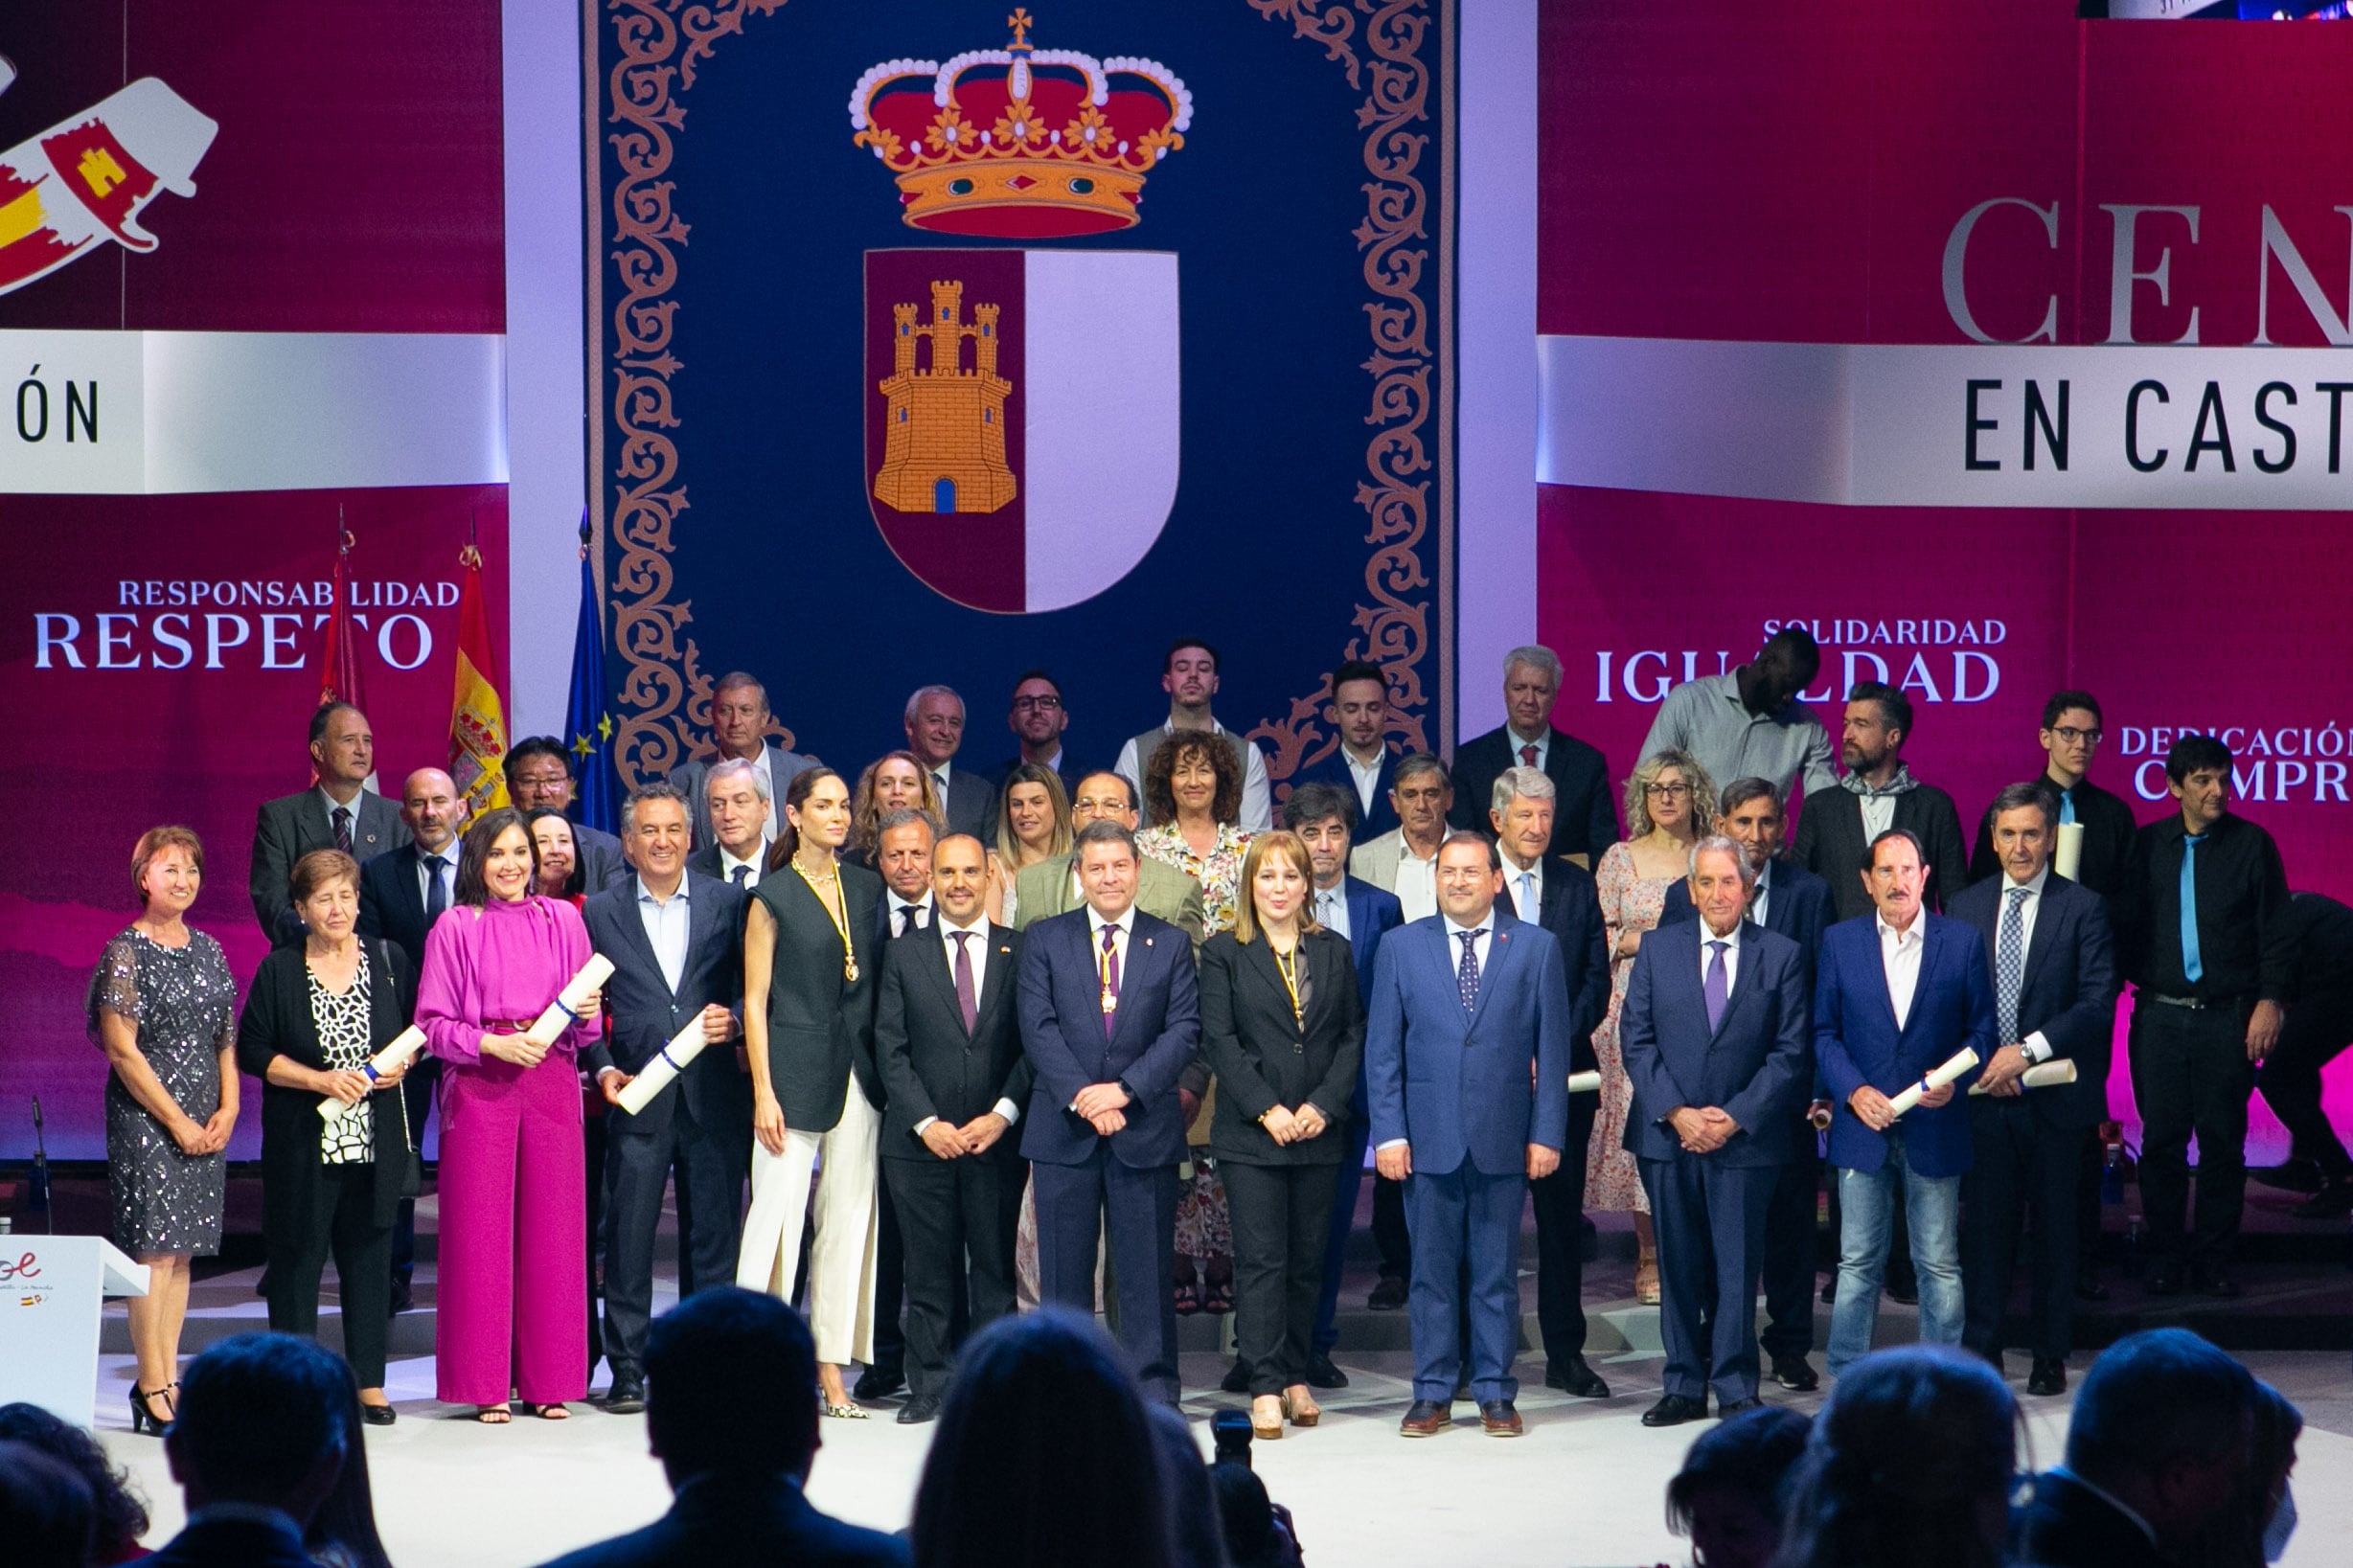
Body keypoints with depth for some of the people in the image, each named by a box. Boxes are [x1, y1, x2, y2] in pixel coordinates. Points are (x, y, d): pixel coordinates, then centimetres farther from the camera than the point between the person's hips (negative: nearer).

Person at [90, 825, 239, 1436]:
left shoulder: (209, 950, 12)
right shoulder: (127, 954, -7)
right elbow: (122, 1049, -11)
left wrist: (227, 1109, 1)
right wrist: (177, 1121, -12)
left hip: (206, 1122, 6)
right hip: (145, 1118, -6)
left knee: (182, 1252, 6)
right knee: (155, 1250, -8)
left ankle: (168, 1380, 10)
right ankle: (151, 1389, -5)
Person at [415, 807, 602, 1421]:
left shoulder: (563, 920, 11)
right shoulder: (454, 928, 4)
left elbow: (586, 1030, 13)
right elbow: (432, 1024, 1)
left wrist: (588, 1014, -9)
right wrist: (491, 1043, -13)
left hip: (552, 1085, 2)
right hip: (479, 1088, -2)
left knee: (553, 1230, 0)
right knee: (480, 1231, -2)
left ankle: (546, 1381, 8)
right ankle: (485, 1385, 5)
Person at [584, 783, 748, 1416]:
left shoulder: (728, 903, 8)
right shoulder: (601, 912, 8)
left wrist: (734, 1021, -11)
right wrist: (604, 1068, -6)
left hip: (714, 1096, 1)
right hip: (637, 1096, 0)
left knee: (714, 1233, 3)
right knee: (628, 1235, -1)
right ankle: (627, 1370, 5)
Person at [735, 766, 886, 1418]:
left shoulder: (867, 887, 11)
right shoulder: (772, 898, -1)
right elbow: (754, 1000, -2)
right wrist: (763, 1092, -9)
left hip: (858, 1073, 5)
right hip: (794, 1072, -4)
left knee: (848, 1218, 5)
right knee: (778, 1213, -7)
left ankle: (831, 1369, 10)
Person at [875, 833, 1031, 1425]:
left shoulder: (1021, 951, 6)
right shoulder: (904, 954, 9)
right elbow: (890, 1048, 4)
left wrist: (1002, 1115, -9)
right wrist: (926, 1122, -7)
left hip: (997, 1138, 0)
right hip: (921, 1142, 0)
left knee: (995, 1268, 1)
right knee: (928, 1270, 2)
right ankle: (930, 1386, 8)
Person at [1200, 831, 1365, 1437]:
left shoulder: (1334, 951, 11)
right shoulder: (1223, 952, 2)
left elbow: (1353, 1036, 7)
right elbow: (1218, 1039, -4)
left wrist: (1324, 1105, -7)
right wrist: (1267, 1110, -12)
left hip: (1319, 1134, 3)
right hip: (1250, 1135, -3)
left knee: (1307, 1261, 7)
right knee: (1261, 1260, -6)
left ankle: (1296, 1375, 16)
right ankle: (1266, 1388, -6)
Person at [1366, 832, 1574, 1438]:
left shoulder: (1536, 948, 4)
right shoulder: (1401, 948, 6)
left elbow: (1552, 1046, 4)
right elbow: (1382, 1049, 5)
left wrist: (1546, 1133, -2)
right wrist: (1388, 1133, -3)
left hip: (1503, 1139, 0)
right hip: (1428, 1137, 1)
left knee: (1497, 1273, 5)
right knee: (1431, 1272, 5)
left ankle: (1496, 1394, 13)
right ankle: (1432, 1394, 12)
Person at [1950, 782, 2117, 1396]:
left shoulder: (2083, 908, 0)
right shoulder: (1965, 906, 10)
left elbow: (2099, 1002, -8)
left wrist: (2027, 1050, -15)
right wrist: (1977, 1062, -4)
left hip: (2055, 1096, -2)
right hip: (1984, 1093, 2)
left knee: (2056, 1225, 5)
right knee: (1984, 1224, 2)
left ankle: (2051, 1355, 14)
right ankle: (1981, 1351, 9)